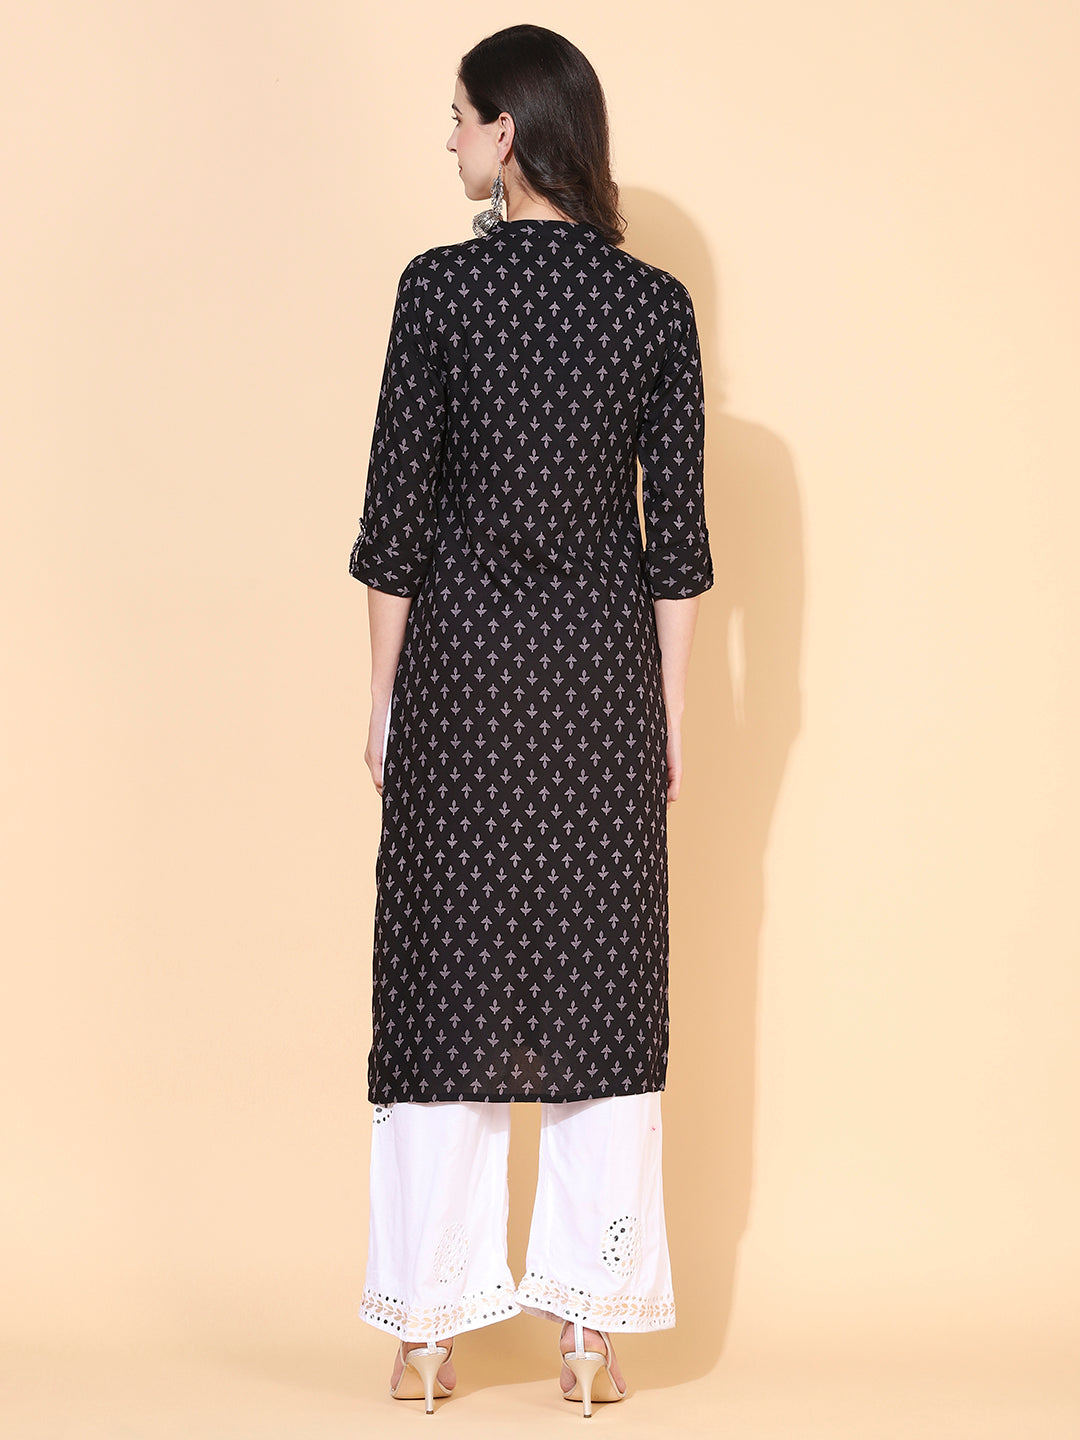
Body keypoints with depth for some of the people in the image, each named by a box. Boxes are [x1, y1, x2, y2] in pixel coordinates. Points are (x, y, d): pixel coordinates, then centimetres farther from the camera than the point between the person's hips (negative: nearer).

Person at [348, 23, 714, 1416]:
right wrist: (670, 713, 8)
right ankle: (591, 1329, 9)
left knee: (447, 980, 5)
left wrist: (382, 697, 3)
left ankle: (430, 1330, 9)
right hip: (604, 669, 2)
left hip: (463, 657, -2)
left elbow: (396, 513, -6)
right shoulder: (656, 302, 0)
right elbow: (677, 531, 1)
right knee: (602, 981, 7)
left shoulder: (441, 286, -7)